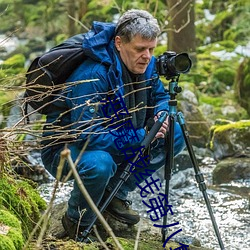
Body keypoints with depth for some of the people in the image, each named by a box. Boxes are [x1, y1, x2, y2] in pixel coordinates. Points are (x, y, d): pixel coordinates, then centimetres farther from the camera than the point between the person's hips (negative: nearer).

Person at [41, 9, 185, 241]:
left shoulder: (146, 65, -8)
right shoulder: (92, 76, -32)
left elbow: (160, 96, 11)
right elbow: (88, 135, -35)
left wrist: (161, 114, -14)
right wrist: (141, 137, -31)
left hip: (114, 141, 8)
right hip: (65, 148, -8)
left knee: (175, 135, -3)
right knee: (98, 163, -41)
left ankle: (115, 194, 7)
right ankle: (77, 222, -9)